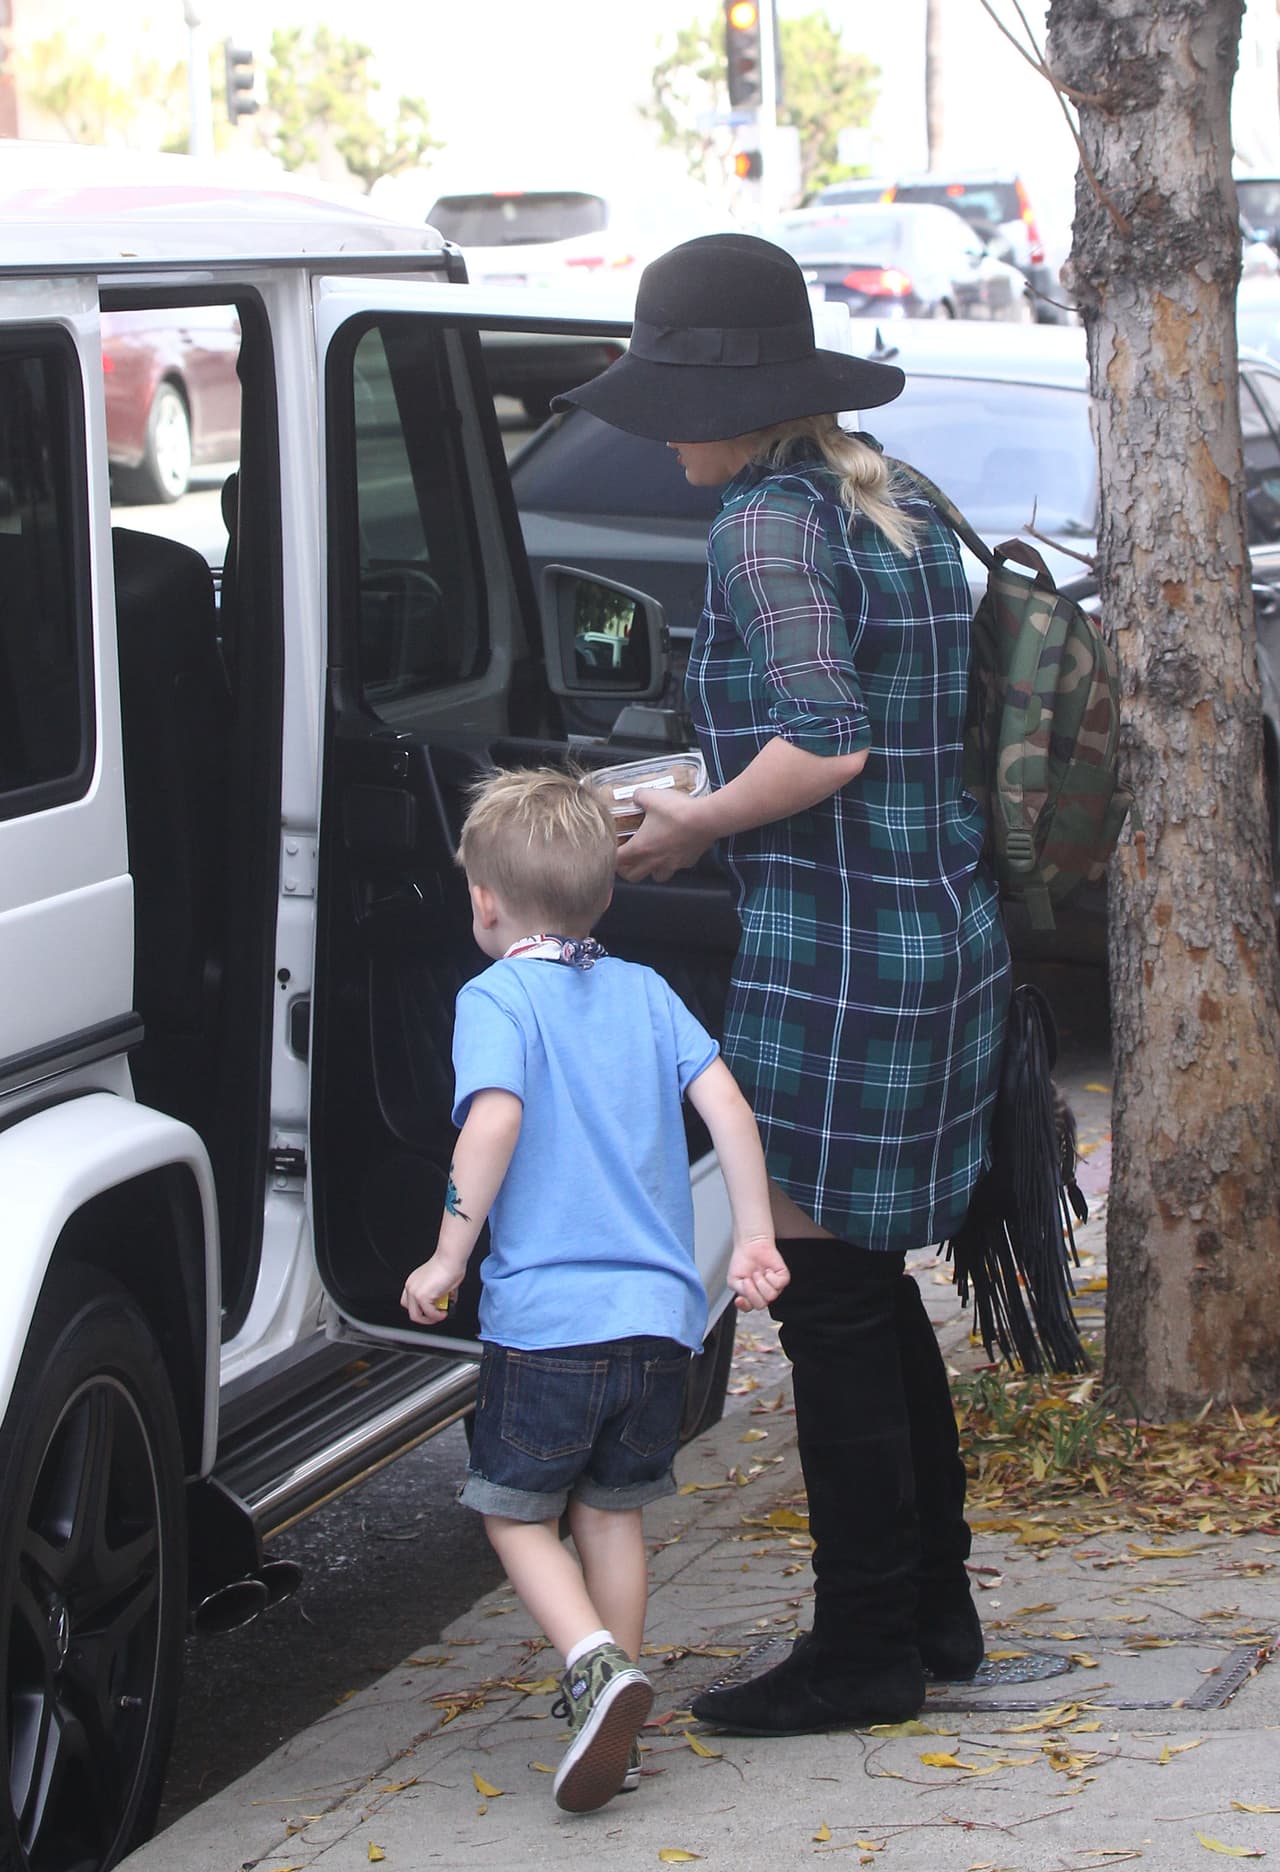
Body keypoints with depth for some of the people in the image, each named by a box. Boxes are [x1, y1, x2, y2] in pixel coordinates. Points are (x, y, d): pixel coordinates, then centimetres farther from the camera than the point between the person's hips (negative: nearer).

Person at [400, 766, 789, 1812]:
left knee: (516, 1510, 8)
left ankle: (597, 1665, -15)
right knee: (613, 1509, 18)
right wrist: (754, 1237, 7)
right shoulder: (645, 991, 12)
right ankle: (616, 1726, 20)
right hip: (660, 1311, 5)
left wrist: (448, 1258, -16)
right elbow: (726, 1105, 4)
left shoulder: (495, 998, -4)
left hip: (545, 1316, -5)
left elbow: (495, 1117, -20)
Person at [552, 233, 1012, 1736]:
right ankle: (934, 1613, 26)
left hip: (834, 953, -10)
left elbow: (824, 746, -25)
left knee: (827, 1302, -1)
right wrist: (720, 809, 16)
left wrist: (695, 823, -9)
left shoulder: (766, 525, -14)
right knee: (874, 1295, 18)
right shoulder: (898, 514, 13)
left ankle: (863, 1649, 6)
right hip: (943, 931, 10)